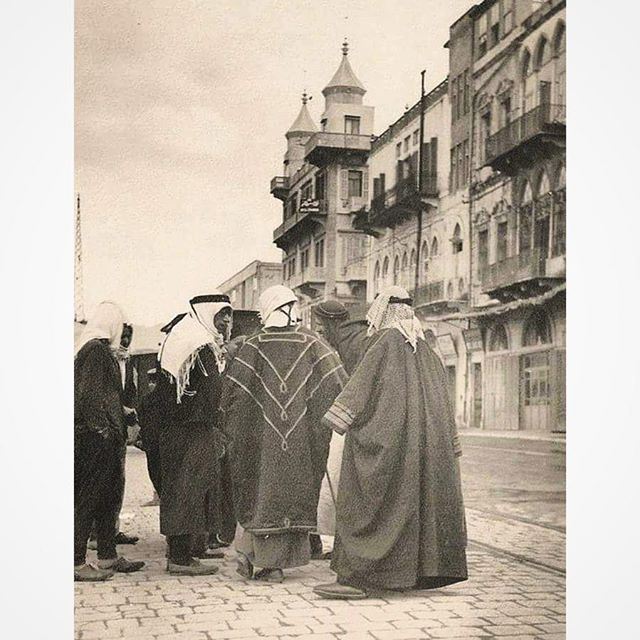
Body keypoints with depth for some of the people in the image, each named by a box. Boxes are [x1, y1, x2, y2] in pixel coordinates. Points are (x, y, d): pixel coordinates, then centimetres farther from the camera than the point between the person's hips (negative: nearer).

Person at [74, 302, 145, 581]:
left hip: (100, 439, 10)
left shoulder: (100, 349, 15)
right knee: (88, 498, -5)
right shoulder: (96, 351, -15)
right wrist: (104, 428, -19)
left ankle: (108, 556, 23)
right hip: (97, 440, -10)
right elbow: (91, 395, -21)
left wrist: (125, 419, 22)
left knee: (109, 497, 15)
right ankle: (76, 563, 0)